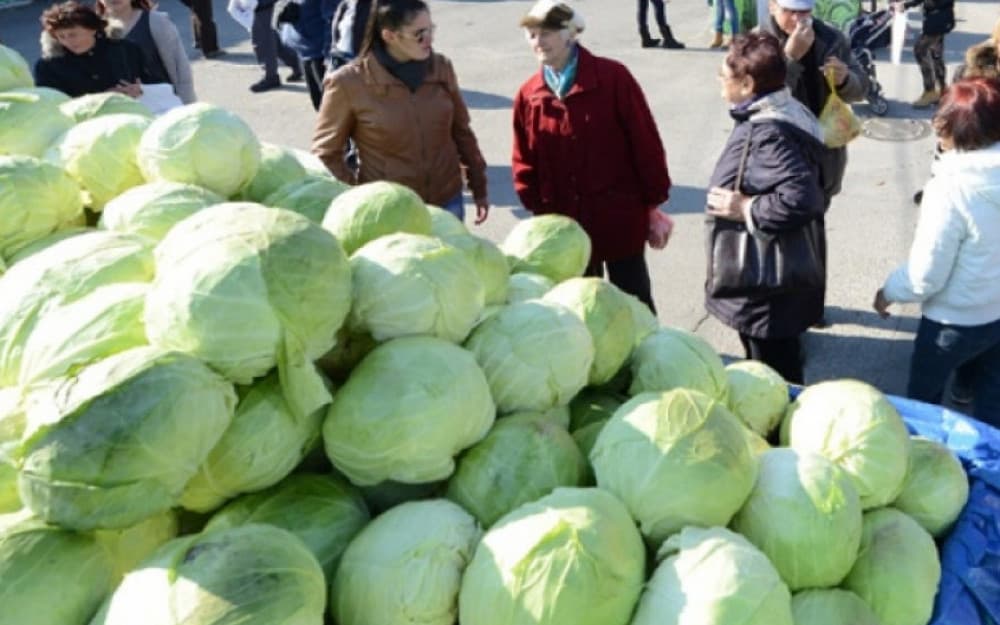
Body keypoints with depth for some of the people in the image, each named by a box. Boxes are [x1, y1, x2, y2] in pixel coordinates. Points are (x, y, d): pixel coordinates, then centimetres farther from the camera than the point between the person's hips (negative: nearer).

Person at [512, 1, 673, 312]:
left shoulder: (613, 77, -11)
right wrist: (538, 210, 1)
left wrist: (653, 204, -5)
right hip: (564, 226, 4)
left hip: (620, 217, -3)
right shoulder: (527, 95, 1)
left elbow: (645, 143, -8)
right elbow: (524, 164, 7)